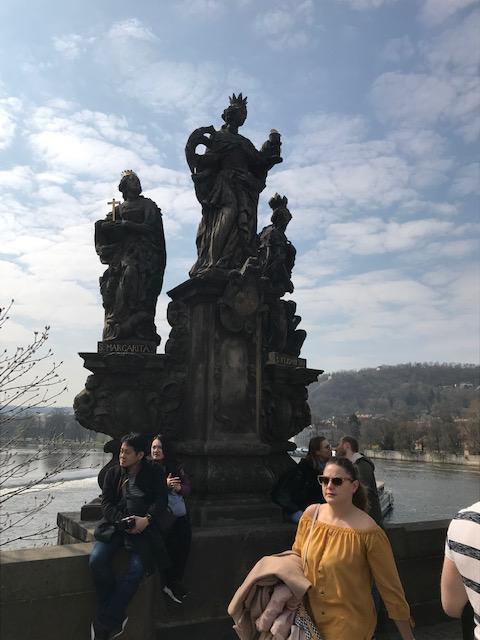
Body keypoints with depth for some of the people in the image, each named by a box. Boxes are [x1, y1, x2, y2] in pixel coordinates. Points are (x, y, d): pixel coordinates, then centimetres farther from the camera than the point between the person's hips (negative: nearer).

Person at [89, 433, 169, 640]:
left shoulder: (154, 473, 5)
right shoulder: (113, 473, 10)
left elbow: (161, 501, -2)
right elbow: (107, 503, 3)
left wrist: (147, 519, -21)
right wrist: (123, 520, -15)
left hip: (143, 527, -2)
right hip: (115, 525, 2)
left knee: (137, 568, -23)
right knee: (97, 559, -23)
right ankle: (117, 616, -8)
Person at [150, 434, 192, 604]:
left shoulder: (176, 467, 13)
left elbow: (187, 488, 10)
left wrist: (179, 488, -10)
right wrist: (164, 485, -18)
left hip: (179, 514, 4)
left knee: (185, 539, -16)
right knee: (171, 540, -21)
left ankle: (174, 582, 0)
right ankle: (171, 583, -1)